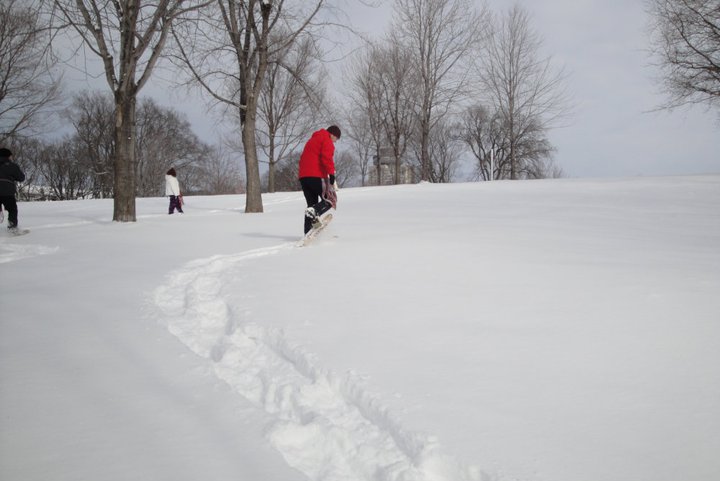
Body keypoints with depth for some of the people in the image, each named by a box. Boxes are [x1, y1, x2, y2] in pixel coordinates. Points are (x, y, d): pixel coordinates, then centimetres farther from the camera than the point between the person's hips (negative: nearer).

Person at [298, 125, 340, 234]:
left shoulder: (312, 140, 29)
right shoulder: (327, 140, 0)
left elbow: (303, 158, 29)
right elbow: (327, 158, -16)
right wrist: (331, 174, -19)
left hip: (303, 176, 9)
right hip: (316, 176, -9)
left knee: (312, 204, 12)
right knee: (329, 200, -4)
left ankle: (308, 232, 5)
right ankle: (315, 211, -31)